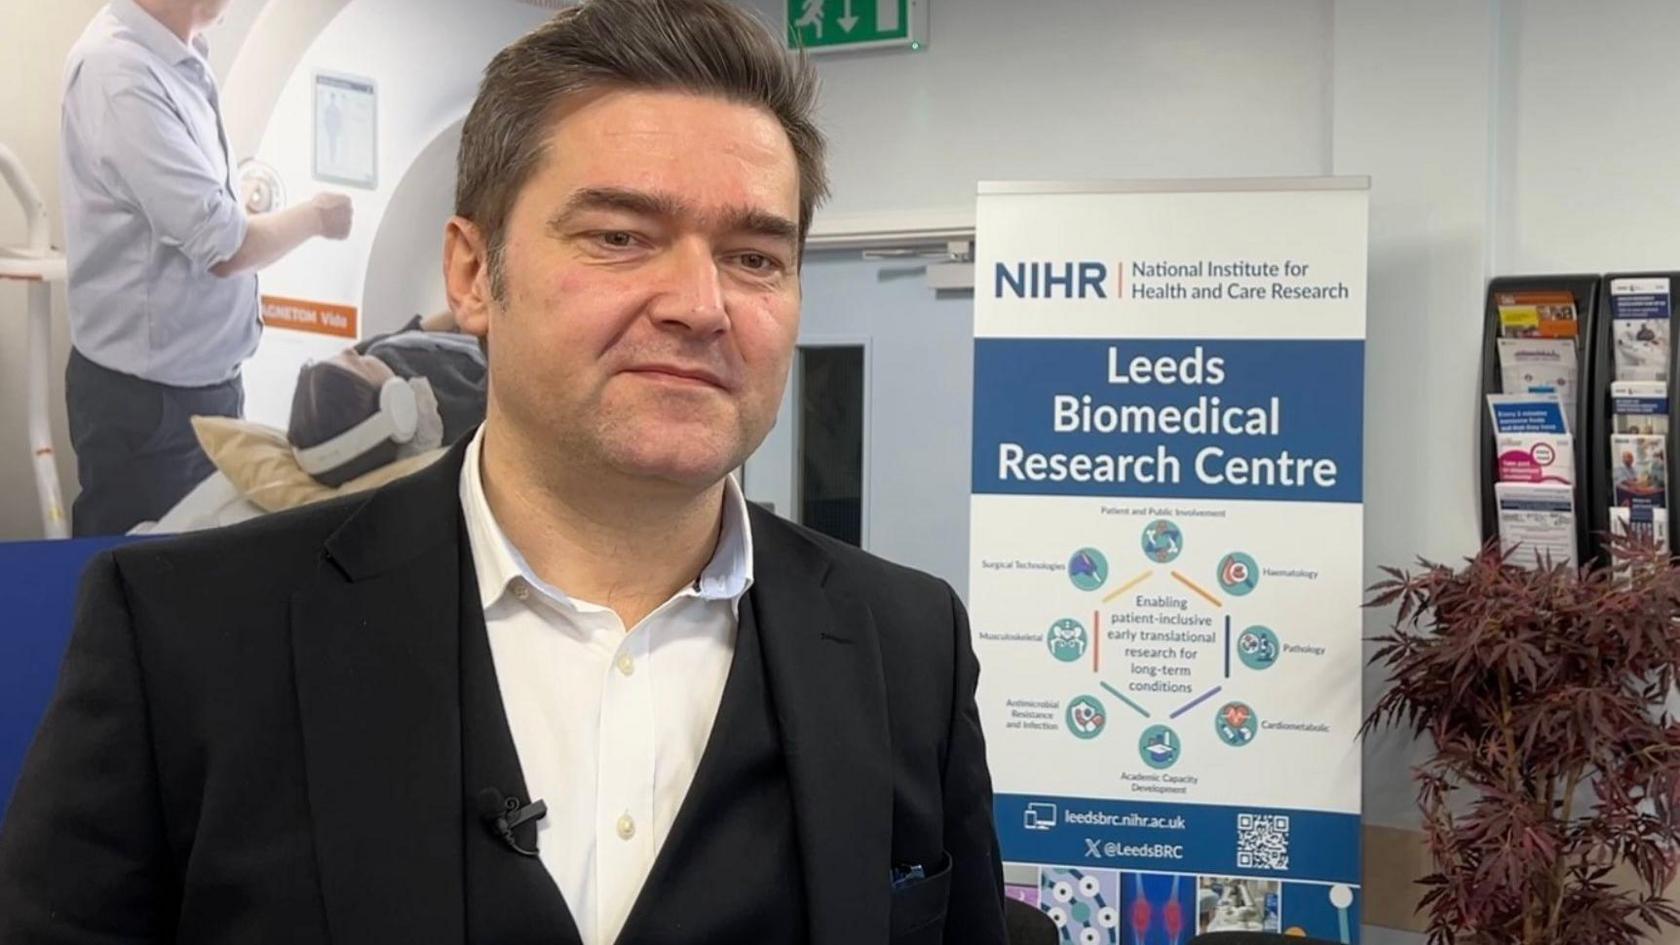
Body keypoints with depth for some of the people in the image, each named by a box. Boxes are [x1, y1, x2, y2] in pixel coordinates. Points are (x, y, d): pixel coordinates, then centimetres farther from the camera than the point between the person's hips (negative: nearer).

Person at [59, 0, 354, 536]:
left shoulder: (178, 60, 2)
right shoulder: (121, 74, -24)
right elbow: (224, 247, -22)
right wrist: (316, 216, -7)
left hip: (204, 379, 8)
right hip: (147, 395, -8)